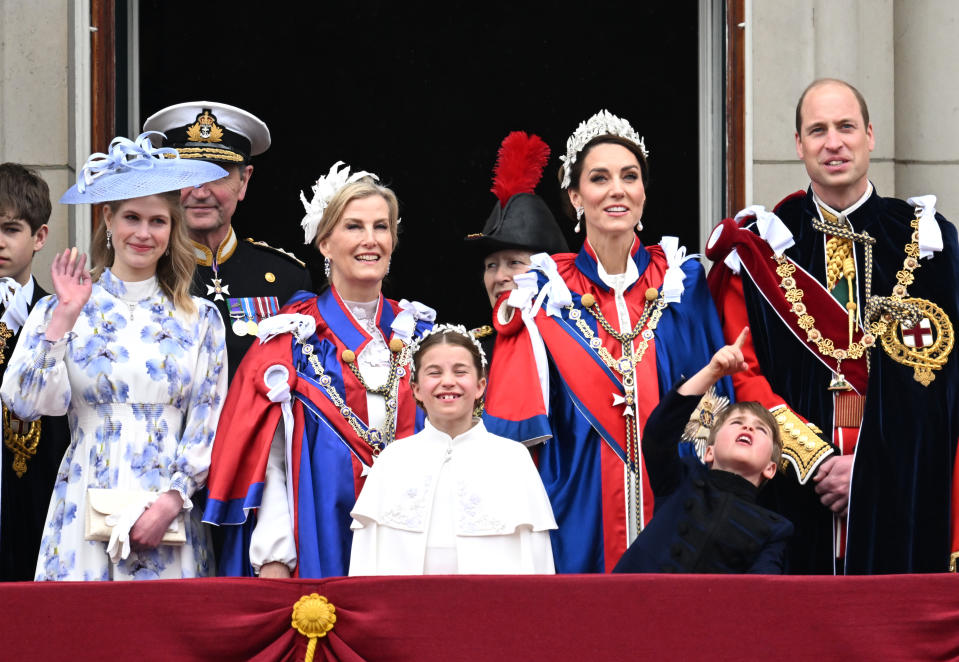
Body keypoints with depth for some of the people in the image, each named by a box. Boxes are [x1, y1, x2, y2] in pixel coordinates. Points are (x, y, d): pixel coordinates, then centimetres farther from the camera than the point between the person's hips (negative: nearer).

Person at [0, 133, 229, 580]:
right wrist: (64, 317, -14)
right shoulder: (61, 310, 5)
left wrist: (172, 501, -7)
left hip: (169, 515, 1)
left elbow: (210, 425, 5)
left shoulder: (199, 319, 9)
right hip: (86, 517, -1)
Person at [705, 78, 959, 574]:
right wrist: (814, 458, -11)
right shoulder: (759, 249, 7)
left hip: (904, 493, 0)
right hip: (796, 492, 0)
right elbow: (744, 374, 1)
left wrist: (866, 469, -10)